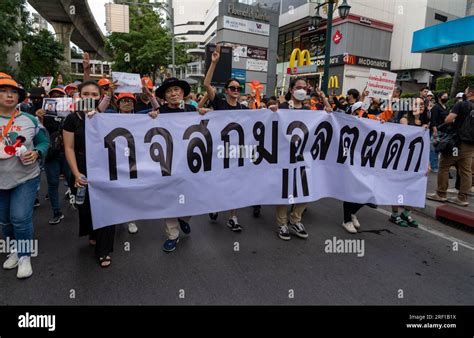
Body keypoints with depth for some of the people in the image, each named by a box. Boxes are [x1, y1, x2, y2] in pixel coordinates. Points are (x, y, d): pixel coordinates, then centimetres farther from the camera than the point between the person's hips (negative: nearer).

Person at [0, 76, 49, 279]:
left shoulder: (30, 120, -1)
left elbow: (44, 142, 6)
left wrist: (36, 153, -15)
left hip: (26, 178, -2)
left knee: (21, 218, -7)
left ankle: (25, 256, 14)